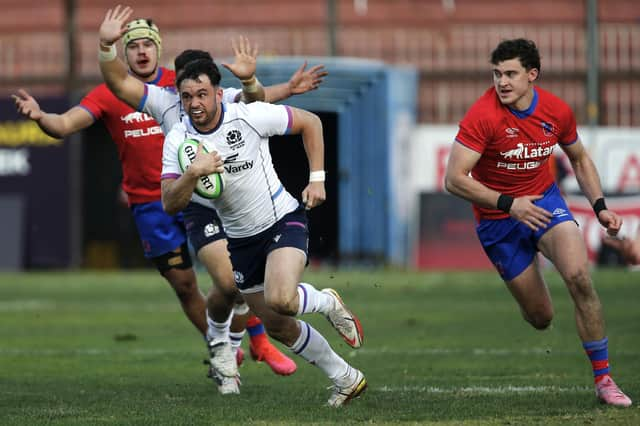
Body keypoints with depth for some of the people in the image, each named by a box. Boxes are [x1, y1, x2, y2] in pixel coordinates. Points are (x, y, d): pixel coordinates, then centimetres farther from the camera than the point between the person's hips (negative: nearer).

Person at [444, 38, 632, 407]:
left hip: (544, 200, 2)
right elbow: (454, 179, -24)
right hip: (498, 218, -2)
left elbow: (579, 159, 11)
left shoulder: (557, 111, -9)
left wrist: (600, 206, -1)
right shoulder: (483, 116, -23)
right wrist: (509, 204, -31)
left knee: (579, 277, -23)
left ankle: (604, 379, -13)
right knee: (541, 318, 1)